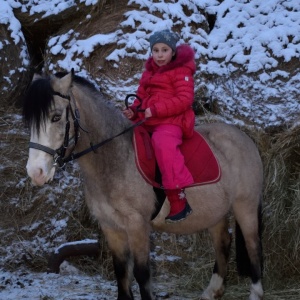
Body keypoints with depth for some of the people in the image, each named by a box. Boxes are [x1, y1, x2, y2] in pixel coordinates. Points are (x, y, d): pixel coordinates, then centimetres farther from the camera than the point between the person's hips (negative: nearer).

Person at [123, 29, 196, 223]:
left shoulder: (181, 71, -4)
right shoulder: (149, 72, 19)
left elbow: (184, 99, -15)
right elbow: (141, 97, 25)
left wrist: (156, 110, -21)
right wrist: (133, 111, 2)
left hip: (171, 121, -9)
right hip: (147, 122, 9)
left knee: (163, 143, -37)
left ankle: (179, 200, -38)